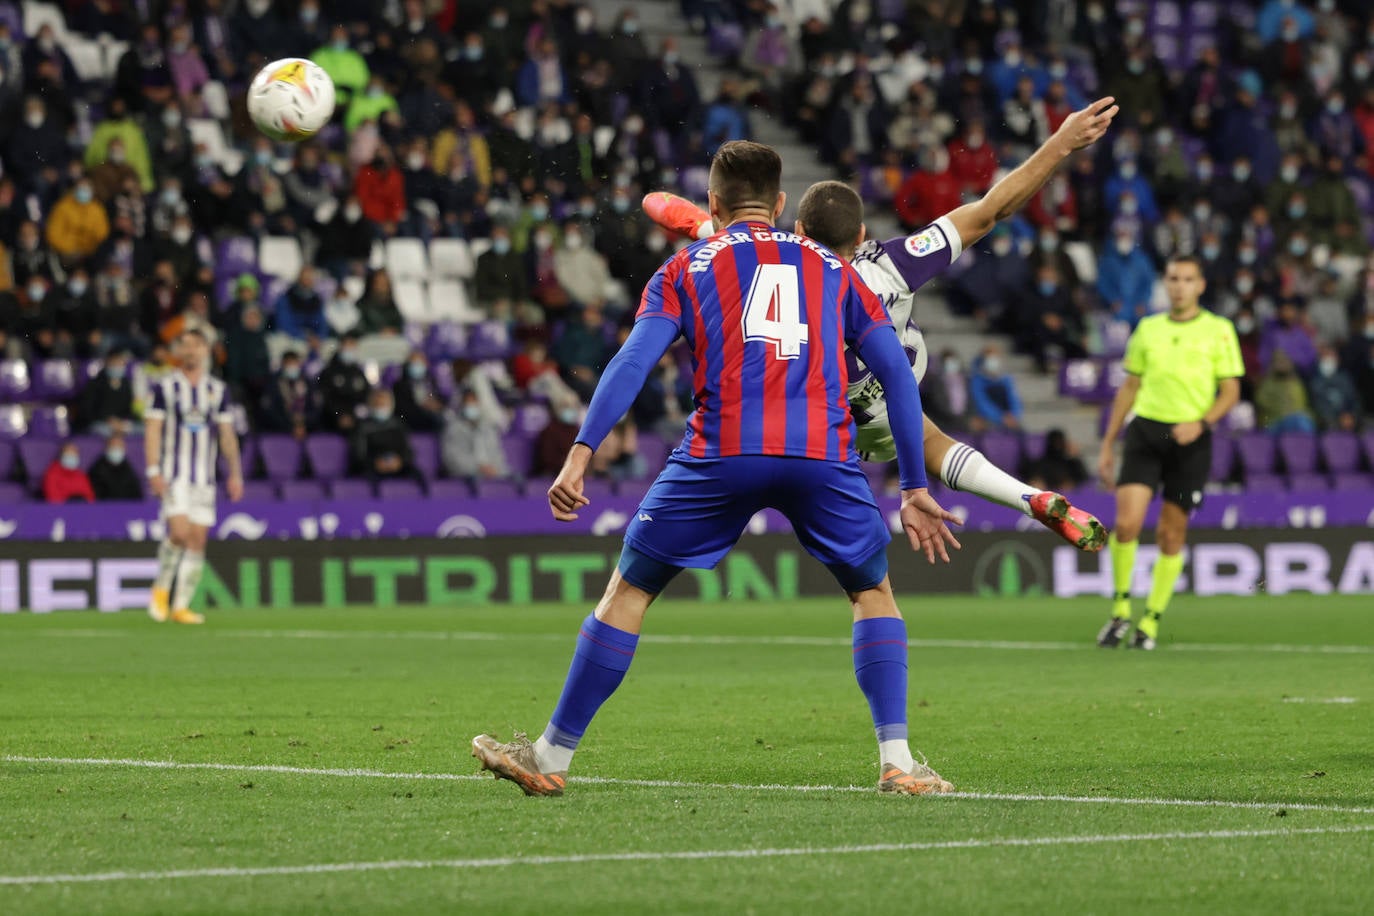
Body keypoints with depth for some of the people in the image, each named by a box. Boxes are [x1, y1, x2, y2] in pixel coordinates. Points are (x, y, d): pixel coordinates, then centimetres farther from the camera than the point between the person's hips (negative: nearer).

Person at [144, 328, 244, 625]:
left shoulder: (217, 390, 10)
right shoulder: (165, 386, 1)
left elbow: (227, 434, 14)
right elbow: (152, 430, -2)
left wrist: (235, 473, 8)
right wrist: (154, 471, -11)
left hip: (205, 477, 4)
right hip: (174, 475, -4)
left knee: (198, 539, -1)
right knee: (180, 532, -19)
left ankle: (181, 606, 4)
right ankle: (161, 588, 2)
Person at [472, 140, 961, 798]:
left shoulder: (688, 267, 18)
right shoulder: (832, 269, 23)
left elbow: (633, 362, 4)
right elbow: (897, 373, 17)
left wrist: (579, 457, -2)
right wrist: (915, 489, 20)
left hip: (721, 453, -1)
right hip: (823, 452, 1)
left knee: (629, 591, 12)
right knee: (873, 592, 21)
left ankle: (552, 757, 14)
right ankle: (896, 761, 9)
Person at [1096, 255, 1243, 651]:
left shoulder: (1219, 330, 3)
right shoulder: (1147, 329, 11)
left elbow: (1231, 391, 2)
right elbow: (1129, 388, 17)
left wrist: (1201, 422, -16)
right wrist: (1108, 444, 14)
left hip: (1190, 439, -1)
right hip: (1145, 430, 1)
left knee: (1171, 535, 2)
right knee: (1126, 521, -14)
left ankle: (1152, 620, 14)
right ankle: (1120, 609, 3)